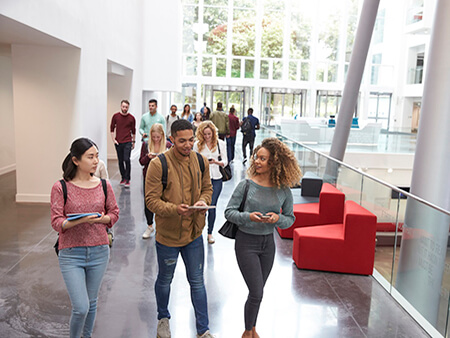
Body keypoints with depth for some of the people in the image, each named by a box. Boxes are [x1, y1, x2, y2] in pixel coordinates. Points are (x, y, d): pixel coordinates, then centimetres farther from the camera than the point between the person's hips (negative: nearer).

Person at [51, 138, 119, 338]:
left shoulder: (104, 185, 0)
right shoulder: (61, 188, -9)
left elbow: (114, 213, 9)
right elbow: (56, 222, -10)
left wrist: (103, 219, -13)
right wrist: (80, 220, -26)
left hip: (99, 252, 3)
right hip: (71, 254, -3)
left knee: (91, 303, 17)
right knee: (80, 308, -6)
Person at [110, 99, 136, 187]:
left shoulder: (131, 118, 0)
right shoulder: (115, 116, 2)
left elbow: (133, 131, 8)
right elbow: (112, 128, 8)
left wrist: (133, 142, 11)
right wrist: (113, 139, 1)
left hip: (127, 142, -2)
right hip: (118, 142, 2)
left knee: (127, 160, -12)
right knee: (120, 161, 9)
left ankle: (127, 179, -5)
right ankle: (123, 178, 21)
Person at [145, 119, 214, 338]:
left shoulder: (201, 162, -1)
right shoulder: (158, 164, -17)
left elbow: (207, 188, 11)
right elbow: (151, 200, -16)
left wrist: (203, 200, -11)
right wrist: (174, 209, -33)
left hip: (194, 232, 3)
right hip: (167, 234, -3)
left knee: (197, 282, 13)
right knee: (165, 280, 19)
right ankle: (163, 319, 45)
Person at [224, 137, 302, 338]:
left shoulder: (283, 191, -6)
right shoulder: (246, 185, -13)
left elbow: (290, 219, 3)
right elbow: (229, 212, -8)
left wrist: (278, 219, -19)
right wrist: (248, 217, -25)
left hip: (268, 243, 3)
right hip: (246, 242, -3)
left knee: (257, 291, 17)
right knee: (257, 293, -3)